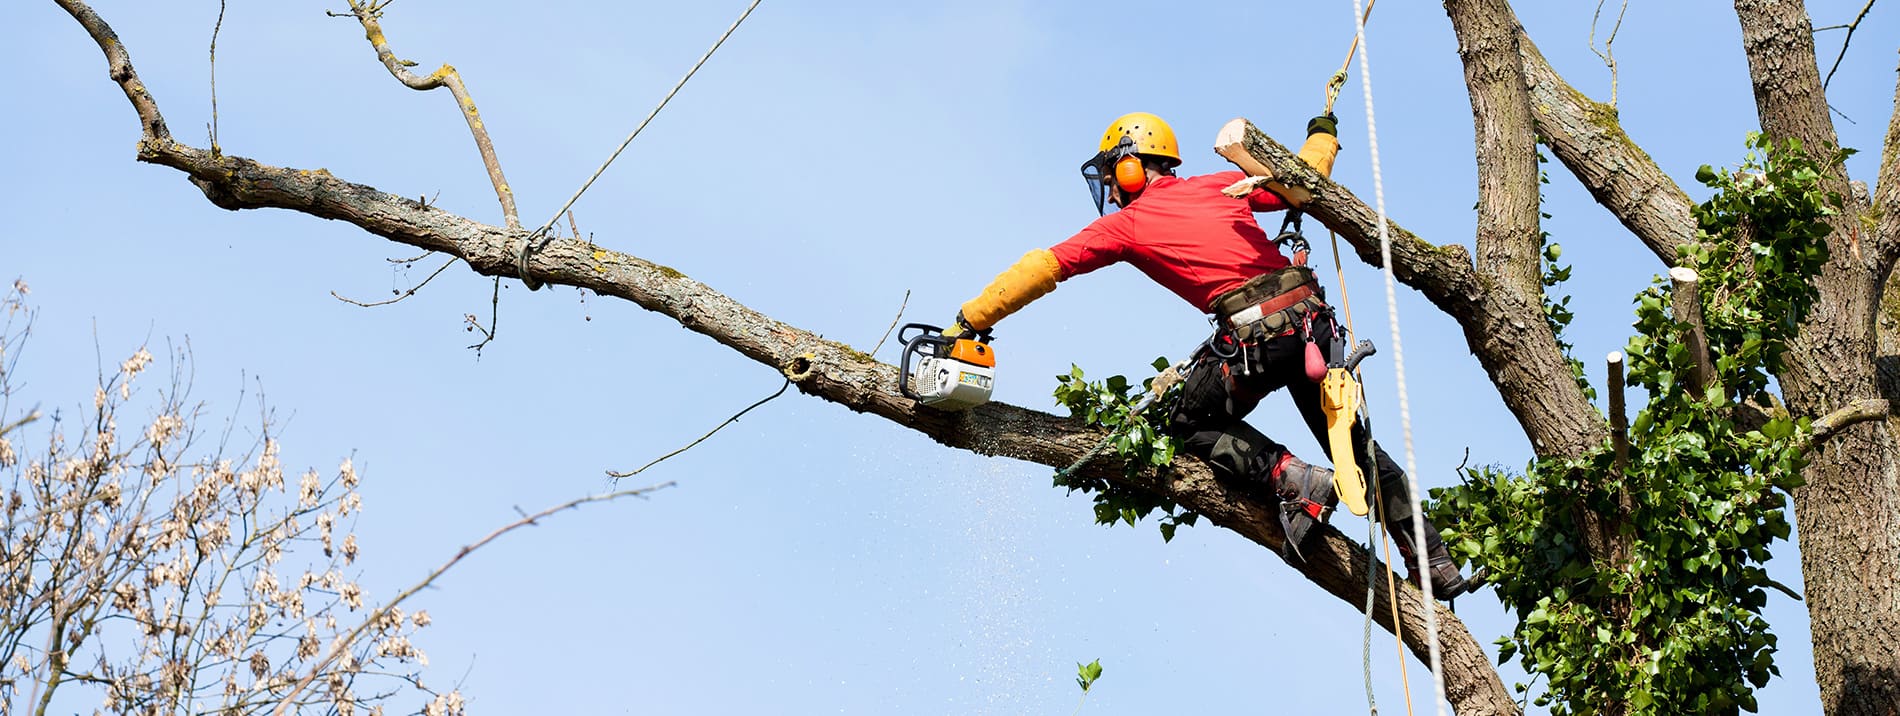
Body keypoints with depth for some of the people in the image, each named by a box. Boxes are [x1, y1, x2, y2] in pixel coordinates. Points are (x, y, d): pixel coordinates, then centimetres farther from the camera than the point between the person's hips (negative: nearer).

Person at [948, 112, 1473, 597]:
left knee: (1193, 425, 18)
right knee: (1351, 440, 19)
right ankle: (1436, 563, 16)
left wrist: (970, 321, 12)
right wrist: (1322, 135, 47)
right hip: (1312, 317, 6)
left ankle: (1293, 480, -4)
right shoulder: (1221, 186, 19)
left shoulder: (1126, 223, 8)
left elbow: (1041, 269, 8)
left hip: (1255, 335, -6)